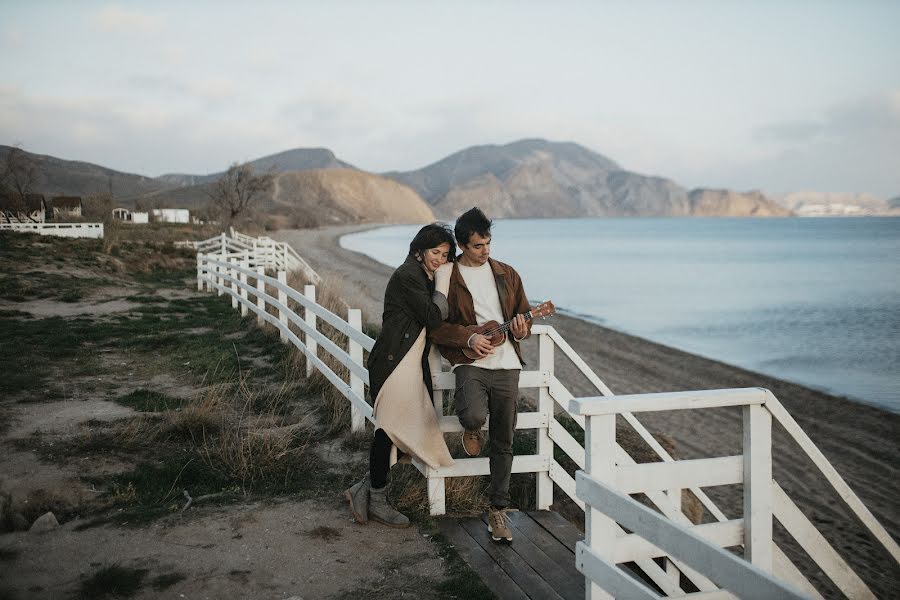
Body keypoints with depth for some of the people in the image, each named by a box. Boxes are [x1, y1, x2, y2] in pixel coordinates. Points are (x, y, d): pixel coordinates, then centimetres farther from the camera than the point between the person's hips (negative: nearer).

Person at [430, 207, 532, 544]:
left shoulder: (506, 274, 13)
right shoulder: (446, 278, 1)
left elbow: (523, 314, 19)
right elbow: (436, 327, 0)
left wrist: (522, 328, -4)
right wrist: (468, 338, -15)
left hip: (506, 365, 3)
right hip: (470, 363, -3)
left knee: (503, 442, 4)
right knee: (475, 416, -31)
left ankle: (498, 510, 18)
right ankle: (471, 429, 9)